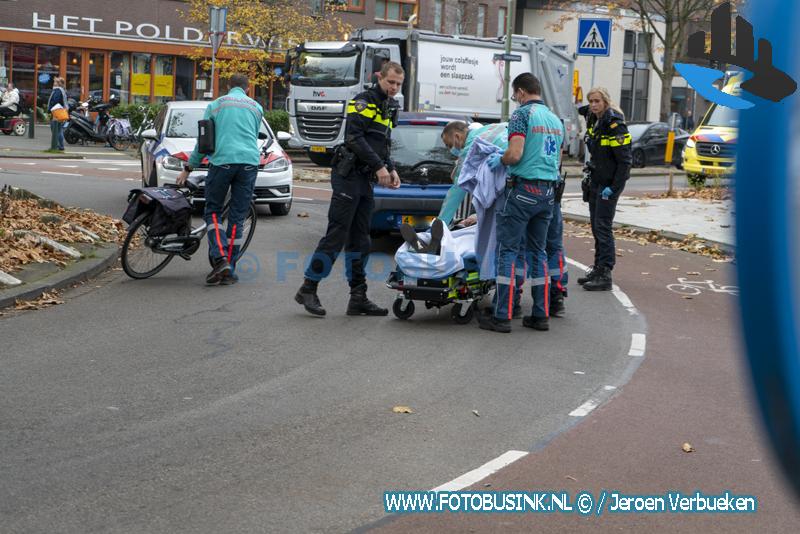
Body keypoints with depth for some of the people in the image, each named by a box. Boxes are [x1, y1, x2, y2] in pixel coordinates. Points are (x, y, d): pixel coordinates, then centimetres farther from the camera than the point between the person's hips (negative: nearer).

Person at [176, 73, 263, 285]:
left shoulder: (216, 105, 14)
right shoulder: (256, 107, 19)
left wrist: (188, 168, 24)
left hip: (222, 161, -2)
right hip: (249, 162, 2)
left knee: (212, 212, 9)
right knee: (237, 218, 5)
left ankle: (220, 258, -11)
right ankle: (229, 270, 4)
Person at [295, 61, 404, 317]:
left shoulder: (390, 108, 21)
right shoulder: (364, 101, -8)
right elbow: (355, 137, -18)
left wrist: (391, 170, 10)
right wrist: (379, 166, -18)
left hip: (365, 180, 9)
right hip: (348, 176, -9)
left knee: (360, 239, 9)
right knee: (336, 235, -9)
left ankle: (358, 297, 12)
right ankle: (308, 289, -2)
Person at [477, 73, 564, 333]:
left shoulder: (522, 114, -8)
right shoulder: (555, 120, 16)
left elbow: (515, 154, -18)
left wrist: (499, 160, 2)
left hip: (523, 190, -7)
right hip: (548, 191, 7)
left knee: (508, 251, -3)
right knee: (537, 251, 13)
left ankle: (502, 316, -4)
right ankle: (541, 315, 13)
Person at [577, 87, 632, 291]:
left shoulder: (615, 125, -18)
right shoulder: (594, 120, 5)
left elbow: (624, 161, -19)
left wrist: (613, 188, -21)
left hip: (609, 183, -8)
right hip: (596, 181, 8)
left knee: (603, 226, -9)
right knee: (596, 226, 12)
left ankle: (605, 276, -5)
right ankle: (598, 268, 21)